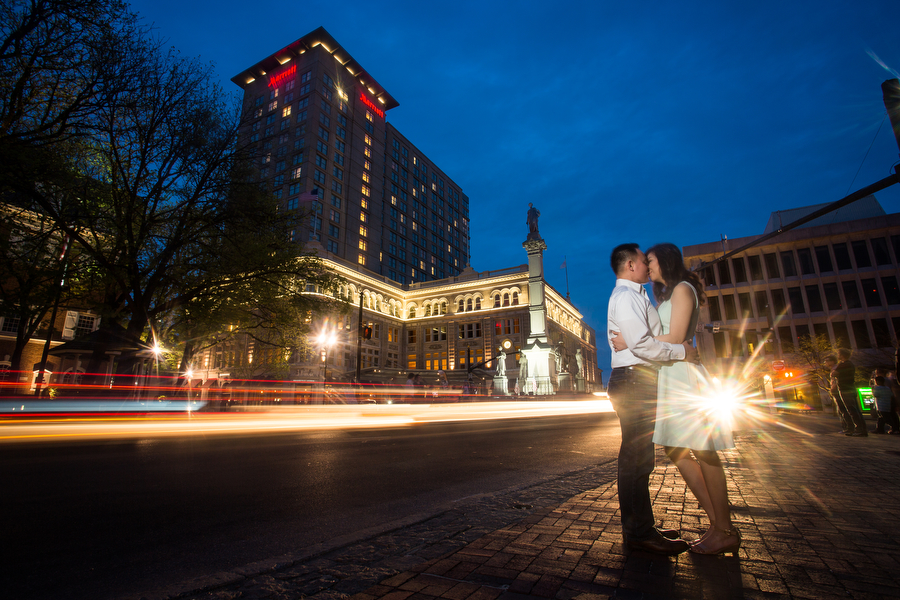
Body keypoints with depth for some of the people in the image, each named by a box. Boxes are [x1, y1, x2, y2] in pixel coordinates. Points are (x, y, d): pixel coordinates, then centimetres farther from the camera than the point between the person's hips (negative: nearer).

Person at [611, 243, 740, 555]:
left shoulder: (682, 289, -5)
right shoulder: (667, 295, 23)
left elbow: (675, 338, -15)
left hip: (683, 374, -10)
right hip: (670, 375, 10)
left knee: (703, 452, -4)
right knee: (675, 450, 7)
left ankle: (725, 531, 7)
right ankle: (716, 522, 15)